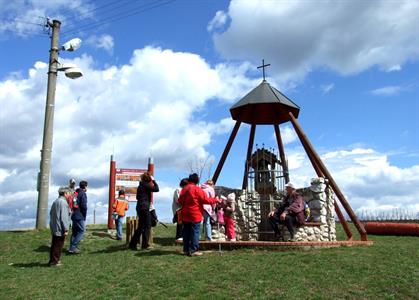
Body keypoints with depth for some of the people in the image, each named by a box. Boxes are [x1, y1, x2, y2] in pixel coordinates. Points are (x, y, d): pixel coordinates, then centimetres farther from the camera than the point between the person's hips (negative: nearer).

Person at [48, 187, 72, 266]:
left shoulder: (55, 201, 14)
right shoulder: (63, 202, -16)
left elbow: (51, 214, 20)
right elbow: (64, 217, -21)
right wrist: (66, 229, -19)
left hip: (54, 228, 10)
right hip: (60, 229, -10)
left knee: (54, 245, 17)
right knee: (58, 246, -1)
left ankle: (52, 261, 25)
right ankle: (54, 262, 5)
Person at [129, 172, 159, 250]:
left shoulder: (141, 185, 17)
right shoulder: (146, 185, -10)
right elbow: (156, 189, -12)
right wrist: (153, 180, -2)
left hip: (140, 208, 9)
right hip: (144, 208, -9)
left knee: (141, 227, 14)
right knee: (147, 226, 0)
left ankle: (132, 244, 15)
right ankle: (145, 245, 2)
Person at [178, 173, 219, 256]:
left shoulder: (184, 189, 8)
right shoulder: (197, 189, -11)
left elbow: (180, 201, 15)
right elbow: (205, 200, -11)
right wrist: (215, 200, 2)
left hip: (185, 215, 7)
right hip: (195, 215, -6)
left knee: (186, 232, 11)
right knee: (195, 232, -1)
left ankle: (186, 250, 16)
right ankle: (193, 250, -1)